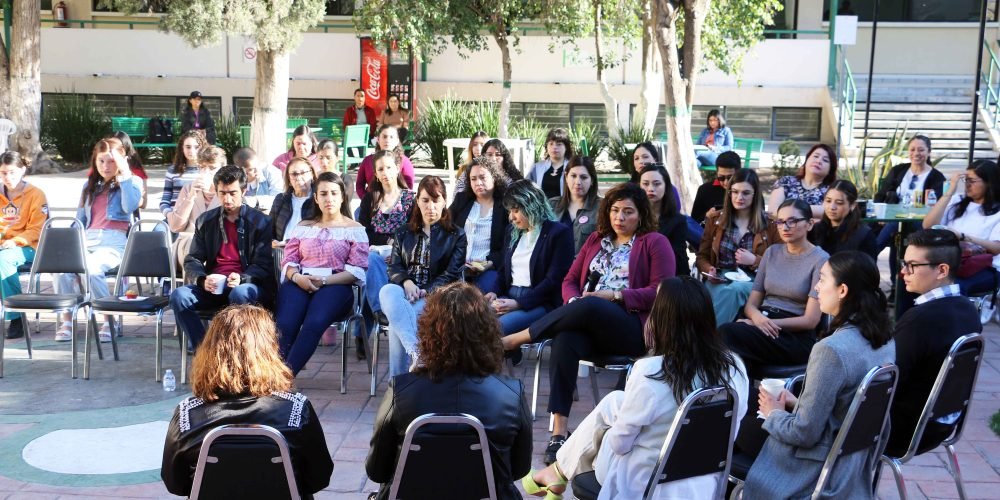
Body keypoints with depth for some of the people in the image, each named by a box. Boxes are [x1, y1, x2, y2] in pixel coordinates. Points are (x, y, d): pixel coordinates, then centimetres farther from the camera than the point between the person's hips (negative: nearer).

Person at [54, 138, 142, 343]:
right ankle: (66, 322, -18)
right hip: (88, 239, 4)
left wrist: (125, 174, -5)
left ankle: (110, 321, -20)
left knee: (91, 269, -36)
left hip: (115, 242, -4)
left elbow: (129, 207, -8)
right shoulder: (90, 185, 27)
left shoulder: (132, 182, 13)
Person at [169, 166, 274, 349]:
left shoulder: (261, 222, 4)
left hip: (246, 285, -4)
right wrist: (202, 280, -14)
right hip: (213, 287, 4)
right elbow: (192, 260, 9)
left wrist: (241, 279, -23)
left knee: (239, 294, -38)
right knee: (179, 296, -24)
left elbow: (264, 265, -2)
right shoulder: (206, 221, 15)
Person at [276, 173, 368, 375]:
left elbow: (357, 271, 1)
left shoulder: (355, 230, 11)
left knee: (314, 324, -36)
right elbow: (288, 261, 15)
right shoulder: (303, 227, 23)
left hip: (335, 286, -3)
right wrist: (297, 277, -10)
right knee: (284, 325, -31)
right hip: (299, 284, 3)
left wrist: (324, 280, -12)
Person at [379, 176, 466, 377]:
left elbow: (451, 275, 1)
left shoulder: (456, 235, 12)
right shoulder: (404, 233, 24)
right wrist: (407, 282, -12)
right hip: (404, 291, 3)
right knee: (387, 291, -37)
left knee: (397, 321, -35)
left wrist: (427, 292, -17)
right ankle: (417, 352, -53)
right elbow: (394, 266, 12)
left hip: (435, 296, -3)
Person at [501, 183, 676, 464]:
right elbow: (570, 280, 20)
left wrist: (614, 295, -12)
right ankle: (558, 433, -38)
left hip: (631, 328, -4)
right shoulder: (596, 239, 24)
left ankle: (513, 340, -25)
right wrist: (574, 302, -4)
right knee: (565, 340, -33)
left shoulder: (654, 242, 8)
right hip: (590, 326, 4)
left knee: (589, 308, -37)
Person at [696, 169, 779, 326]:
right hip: (719, 280, 1)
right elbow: (702, 256, 17)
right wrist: (709, 270, -6)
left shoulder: (769, 224, 6)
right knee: (722, 292, -37)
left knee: (735, 290, -38)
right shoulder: (715, 219, 13)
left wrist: (755, 261, -11)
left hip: (752, 282, -1)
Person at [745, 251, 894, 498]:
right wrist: (798, 404, 11)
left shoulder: (832, 349, -27)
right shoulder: (884, 340, -2)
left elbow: (804, 433, -22)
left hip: (821, 473, -8)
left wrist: (774, 414, -5)